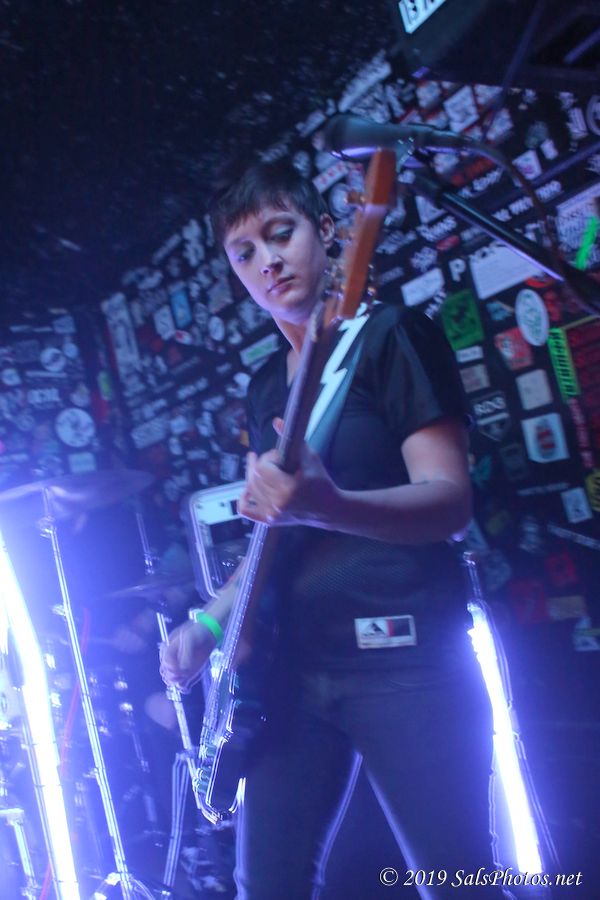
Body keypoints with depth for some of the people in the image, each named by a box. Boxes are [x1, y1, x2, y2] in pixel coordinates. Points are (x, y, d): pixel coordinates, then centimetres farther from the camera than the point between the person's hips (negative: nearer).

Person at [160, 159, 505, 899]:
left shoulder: (393, 336, -3)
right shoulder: (266, 386, 17)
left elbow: (451, 500, -13)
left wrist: (327, 506, -31)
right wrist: (209, 622, 11)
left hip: (401, 650, -6)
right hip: (292, 664, 7)